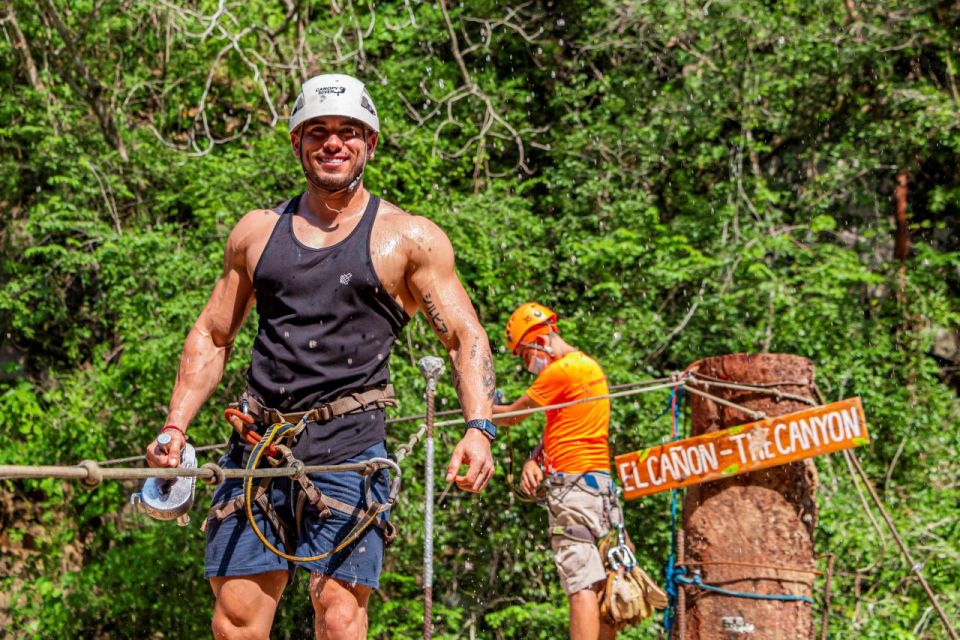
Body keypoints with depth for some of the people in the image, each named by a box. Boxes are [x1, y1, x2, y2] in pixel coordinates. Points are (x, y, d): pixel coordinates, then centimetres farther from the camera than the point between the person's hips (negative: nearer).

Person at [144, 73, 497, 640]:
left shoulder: (408, 239, 6)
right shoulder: (257, 232, 15)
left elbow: (467, 338, 3)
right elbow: (212, 336, 21)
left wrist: (480, 428, -13)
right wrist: (175, 428, 10)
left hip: (349, 447, -3)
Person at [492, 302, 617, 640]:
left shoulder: (561, 370, -10)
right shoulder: (591, 367, 19)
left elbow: (512, 416, -2)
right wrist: (533, 460, 3)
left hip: (572, 482, -9)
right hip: (601, 483, 9)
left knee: (582, 587, -15)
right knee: (600, 586, 7)